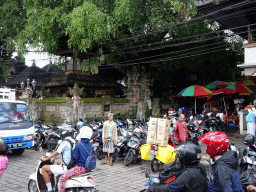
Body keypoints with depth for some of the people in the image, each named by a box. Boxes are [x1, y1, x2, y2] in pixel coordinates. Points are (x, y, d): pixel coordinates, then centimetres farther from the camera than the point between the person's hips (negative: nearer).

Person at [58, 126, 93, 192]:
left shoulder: (78, 145, -18)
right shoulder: (90, 145, 4)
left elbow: (75, 158, -15)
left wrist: (72, 149, -3)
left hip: (80, 168, -9)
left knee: (62, 179, -4)